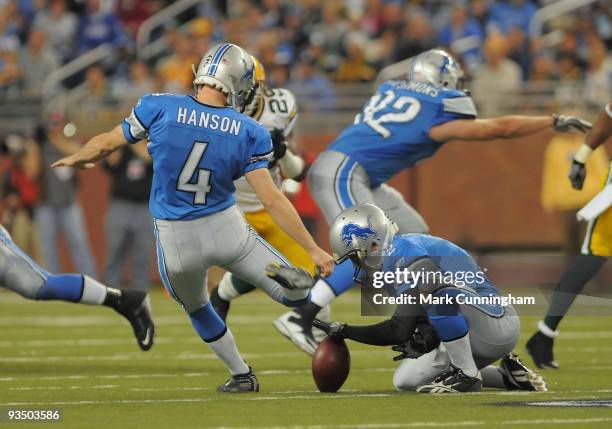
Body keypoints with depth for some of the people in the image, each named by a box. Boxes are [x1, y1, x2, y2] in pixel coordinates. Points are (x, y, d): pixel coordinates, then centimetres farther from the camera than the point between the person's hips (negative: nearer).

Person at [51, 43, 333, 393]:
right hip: (224, 229, -1)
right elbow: (272, 199, -11)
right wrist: (313, 249, -5)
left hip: (174, 241, 1)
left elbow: (107, 144, 1)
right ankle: (287, 279, -24)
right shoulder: (248, 133, -9)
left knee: (197, 309, 30)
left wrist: (76, 159, 24)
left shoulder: (160, 109, -11)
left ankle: (242, 376, 28)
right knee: (297, 297, 9)